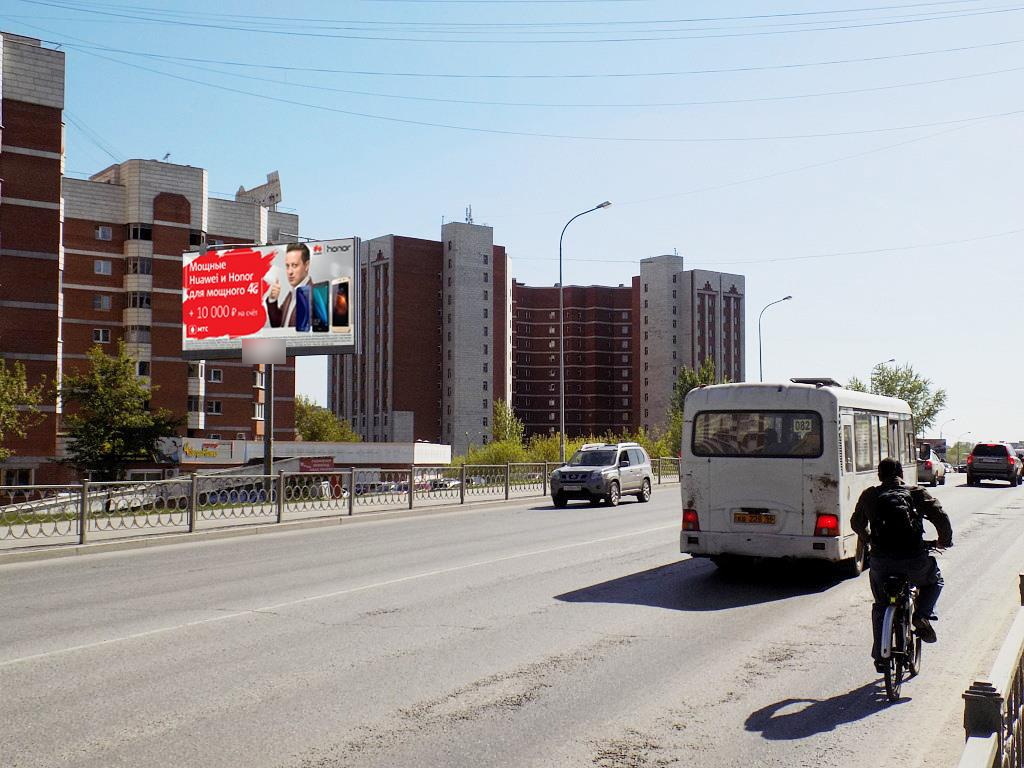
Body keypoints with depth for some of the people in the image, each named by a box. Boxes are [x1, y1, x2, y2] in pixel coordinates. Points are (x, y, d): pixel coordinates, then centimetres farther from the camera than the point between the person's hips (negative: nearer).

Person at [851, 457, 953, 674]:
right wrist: (944, 540, 17)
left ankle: (879, 656, 21)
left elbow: (857, 523, 24)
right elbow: (941, 518, -2)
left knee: (880, 606, 24)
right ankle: (921, 617, 9)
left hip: (881, 561, 1)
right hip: (914, 559, -1)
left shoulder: (869, 496, 12)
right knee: (934, 581, 32)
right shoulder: (917, 494, 7)